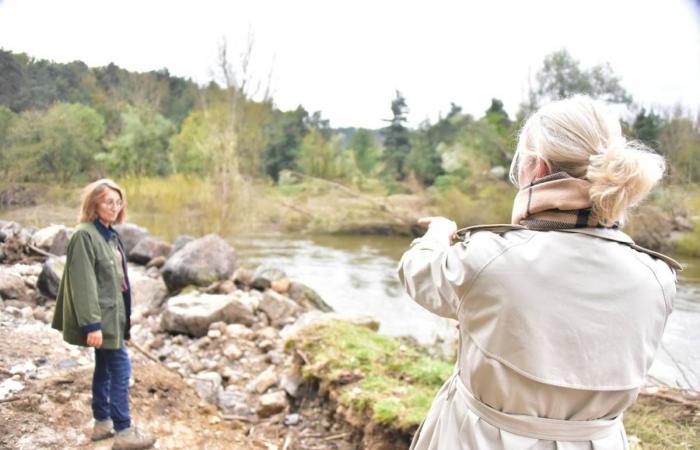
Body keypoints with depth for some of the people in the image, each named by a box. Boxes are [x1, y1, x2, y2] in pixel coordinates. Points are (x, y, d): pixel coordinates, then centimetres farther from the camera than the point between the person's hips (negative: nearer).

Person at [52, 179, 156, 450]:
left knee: (105, 367, 16)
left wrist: (123, 312, 19)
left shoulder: (110, 234, 9)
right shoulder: (84, 235, -18)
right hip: (101, 316, -9)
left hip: (113, 312, 9)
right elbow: (83, 283, -22)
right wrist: (91, 324, -24)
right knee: (120, 366, -6)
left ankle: (102, 422, 29)